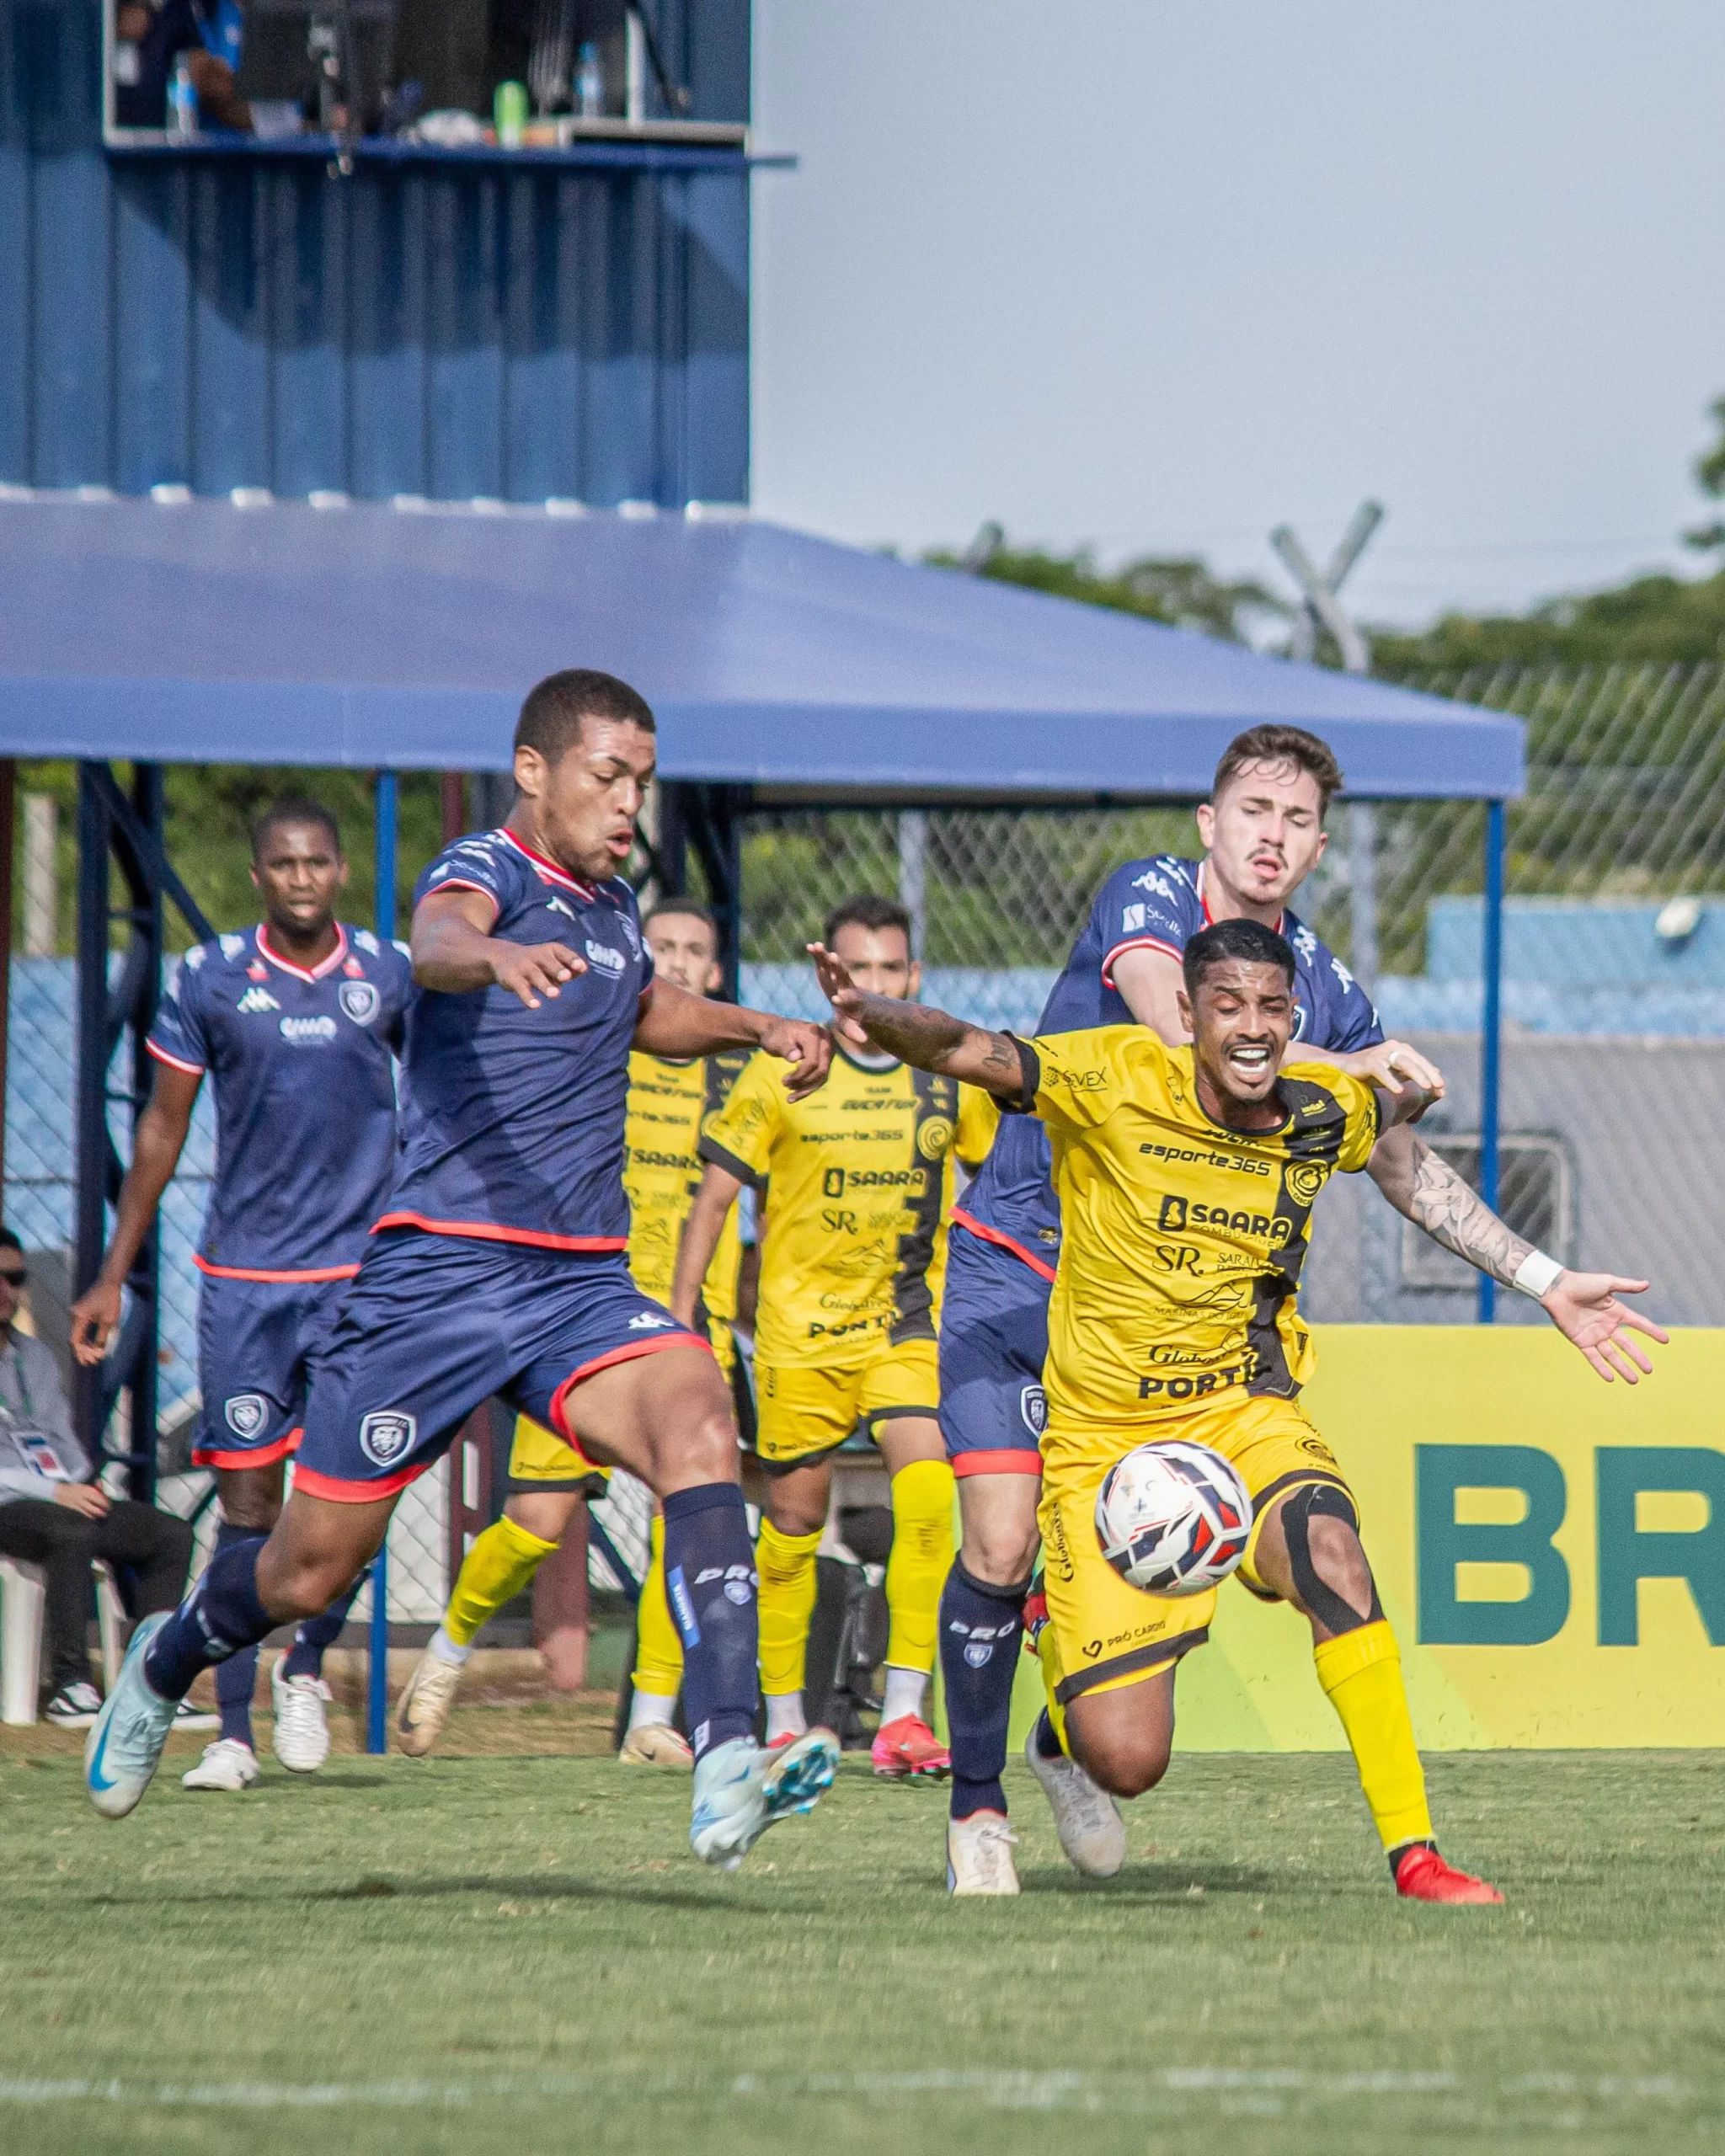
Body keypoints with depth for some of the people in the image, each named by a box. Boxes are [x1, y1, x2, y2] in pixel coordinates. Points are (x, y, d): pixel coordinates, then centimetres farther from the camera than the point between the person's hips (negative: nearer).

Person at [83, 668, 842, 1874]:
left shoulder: (610, 905, 15)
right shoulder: (490, 871, -9)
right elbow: (435, 943, -36)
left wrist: (759, 1030, 22)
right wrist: (494, 955, -59)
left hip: (581, 1286, 5)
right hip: (438, 1274, -5)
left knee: (698, 1426, -27)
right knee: (313, 1569, 6)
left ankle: (727, 1768, -38)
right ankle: (167, 1666, 41)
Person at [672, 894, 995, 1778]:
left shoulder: (951, 1078, 1)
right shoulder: (784, 1074, -4)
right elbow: (715, 1196, 1)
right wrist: (680, 1317, -2)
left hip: (910, 1323, 1)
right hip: (800, 1328, -1)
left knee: (927, 1491, -19)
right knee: (794, 1515, 5)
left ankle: (903, 1716, -18)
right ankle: (784, 1722, 20)